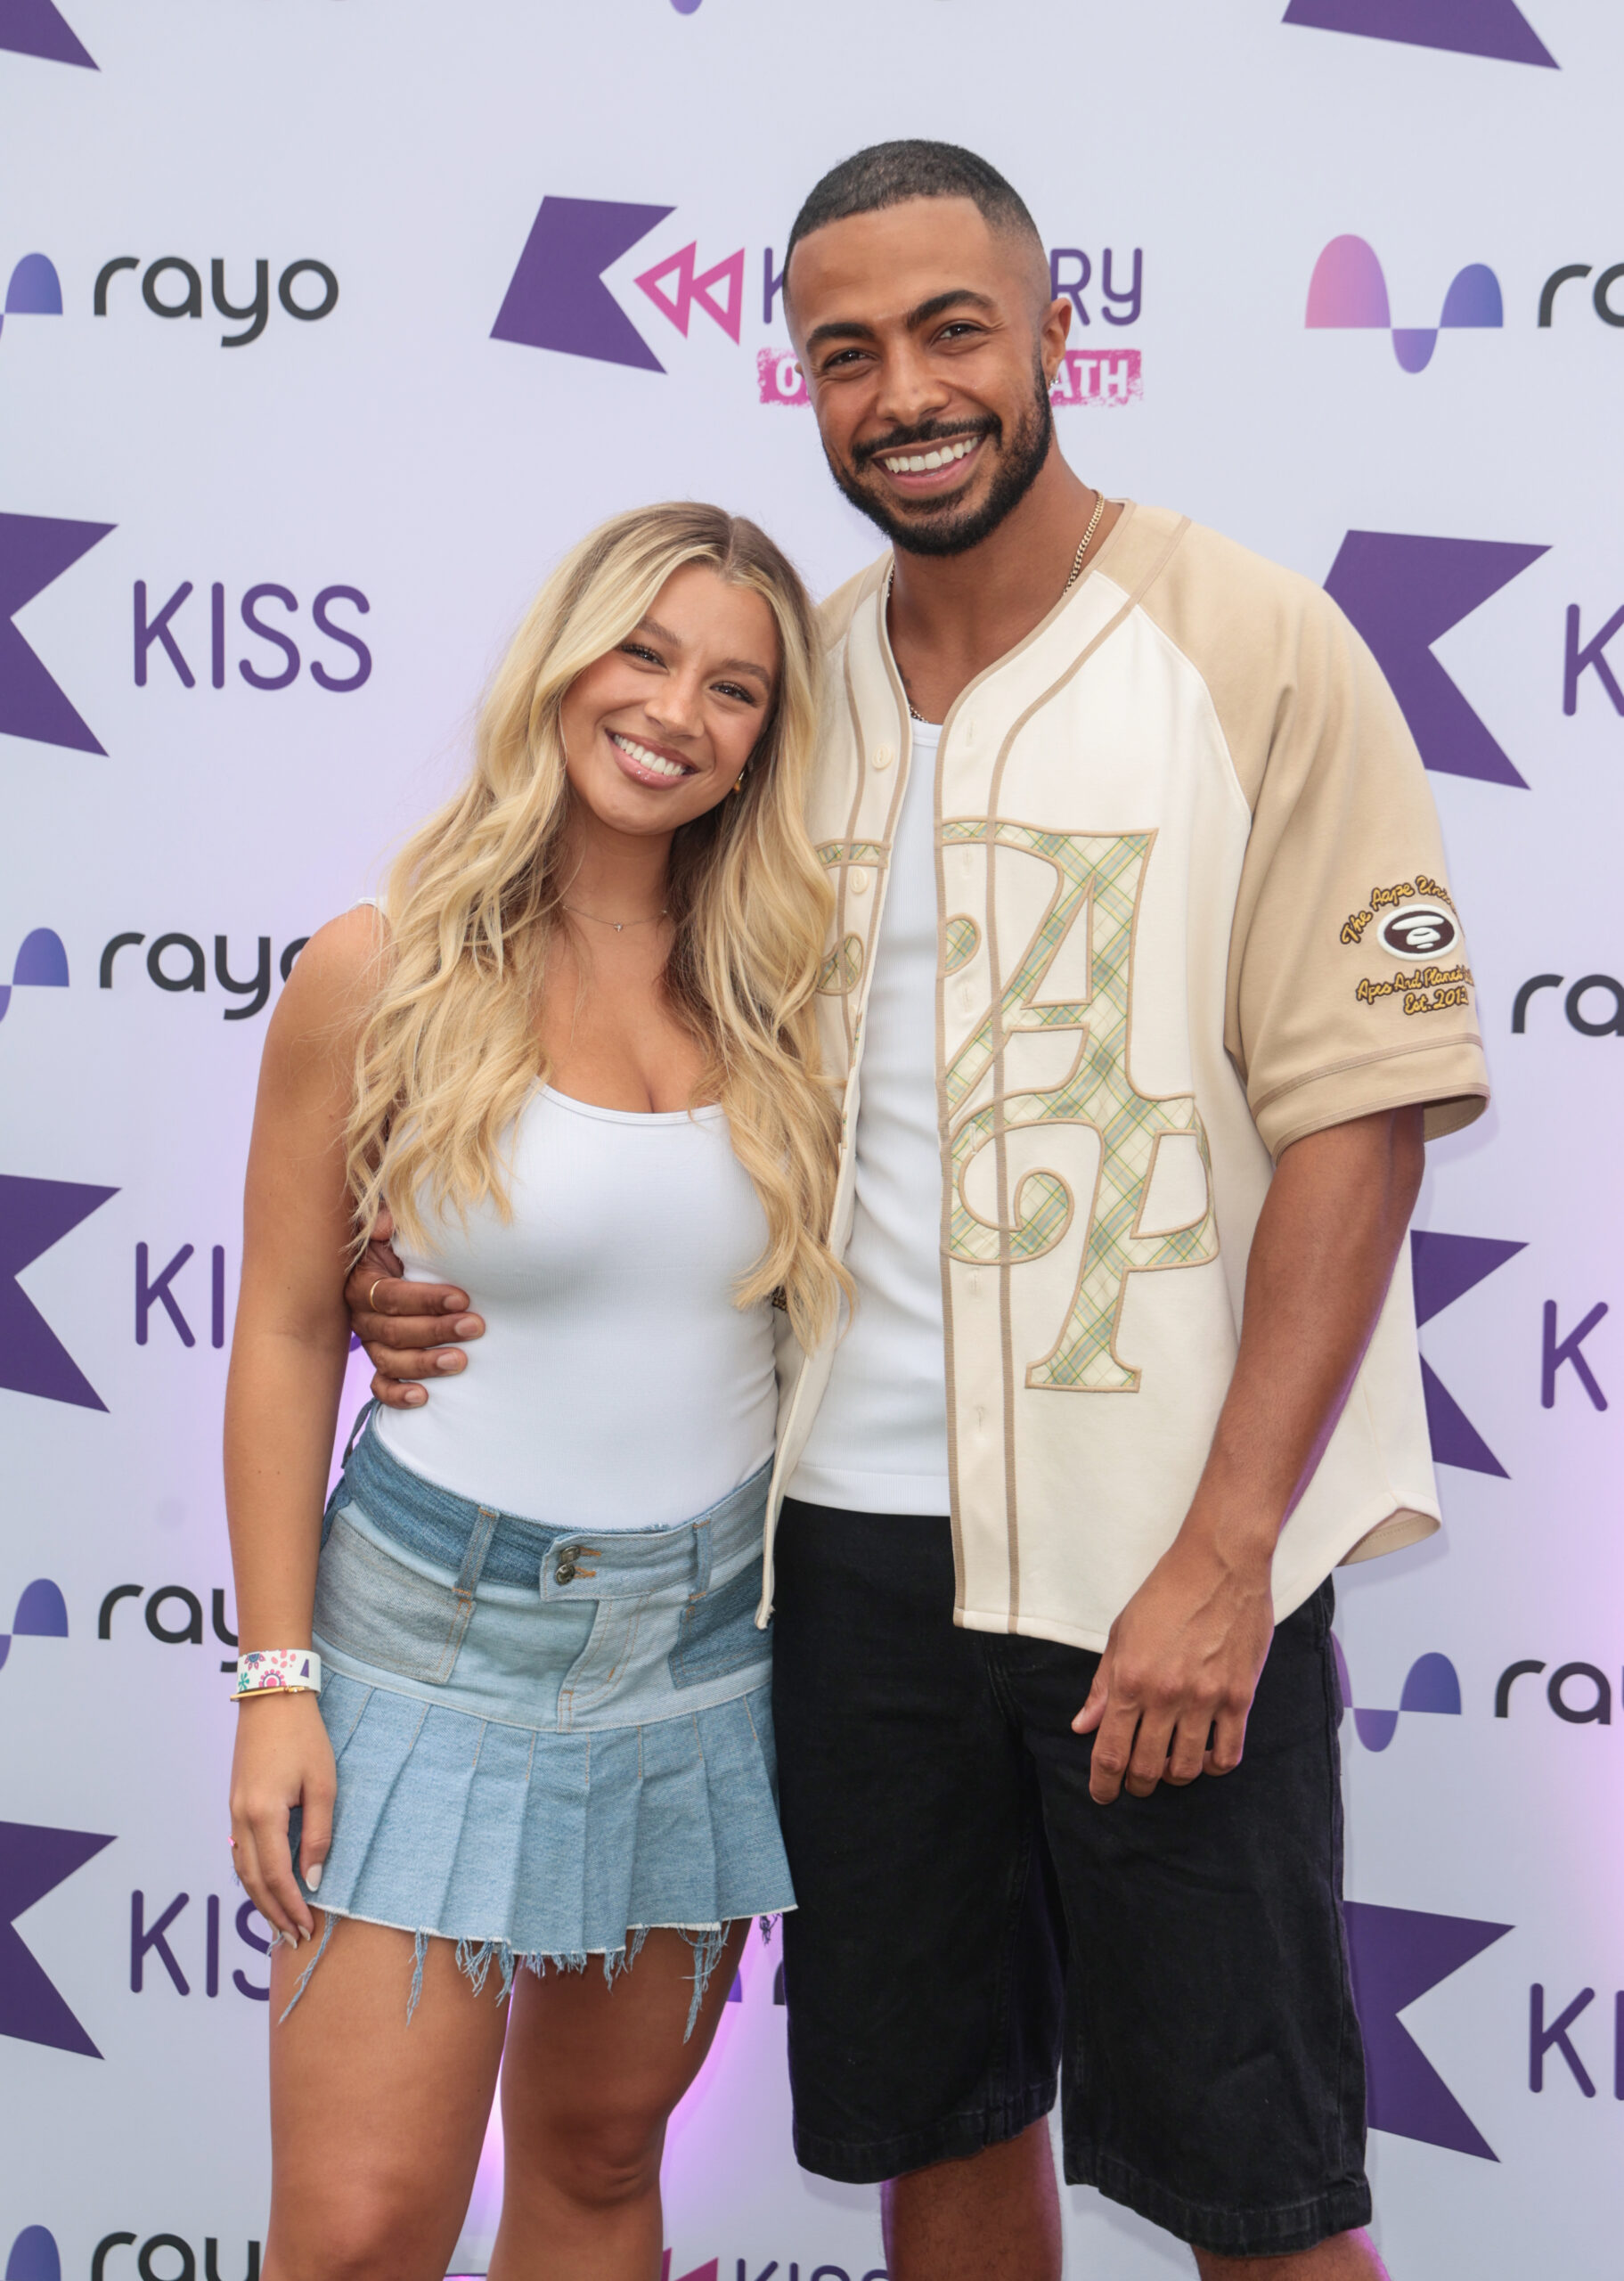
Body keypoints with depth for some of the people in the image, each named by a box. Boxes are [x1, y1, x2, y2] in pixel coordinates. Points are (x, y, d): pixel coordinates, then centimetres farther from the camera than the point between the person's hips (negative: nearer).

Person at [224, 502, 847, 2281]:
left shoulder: (777, 996, 1)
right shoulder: (383, 977, -9)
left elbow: (822, 1309, 10)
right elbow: (287, 1335, -4)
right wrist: (277, 1678, -7)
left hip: (708, 1635, 4)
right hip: (442, 1624, -3)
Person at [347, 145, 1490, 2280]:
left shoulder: (1251, 646, -7)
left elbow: (1360, 1114, -10)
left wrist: (1223, 1555, -16)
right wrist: (451, 1276, -1)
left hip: (1161, 1547, -4)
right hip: (855, 1530, 5)